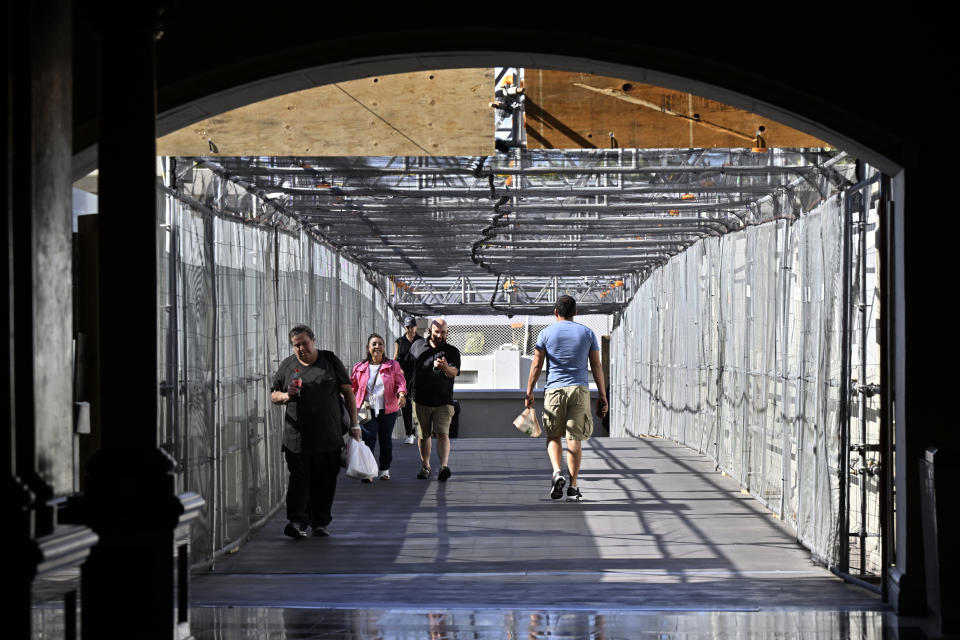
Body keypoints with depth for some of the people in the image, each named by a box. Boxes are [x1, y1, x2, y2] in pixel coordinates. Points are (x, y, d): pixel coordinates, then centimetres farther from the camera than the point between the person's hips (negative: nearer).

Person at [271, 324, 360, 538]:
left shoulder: (330, 361, 7)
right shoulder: (287, 366, 10)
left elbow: (348, 391, 10)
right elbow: (273, 396, 16)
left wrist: (354, 424, 5)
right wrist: (286, 396, -8)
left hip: (329, 437, 0)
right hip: (297, 438, 0)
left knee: (325, 481, 3)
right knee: (299, 478, -11)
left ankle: (320, 523, 13)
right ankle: (297, 521, -18)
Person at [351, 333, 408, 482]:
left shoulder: (393, 366, 5)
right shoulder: (359, 368, 7)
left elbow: (400, 382, 2)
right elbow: (352, 386, 14)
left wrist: (401, 394, -18)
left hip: (388, 410, 1)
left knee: (386, 440, 8)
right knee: (368, 439, -14)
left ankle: (385, 470, 23)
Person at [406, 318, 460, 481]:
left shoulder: (452, 351, -1)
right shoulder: (417, 346, 7)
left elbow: (454, 373, -19)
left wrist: (446, 368, -42)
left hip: (443, 402, -2)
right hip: (421, 401, 3)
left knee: (443, 433, -16)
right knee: (423, 435, 9)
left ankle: (444, 466, -29)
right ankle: (425, 467, 25)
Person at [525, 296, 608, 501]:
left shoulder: (546, 333, 5)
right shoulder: (587, 333, 9)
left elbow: (536, 365, 1)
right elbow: (596, 367, 7)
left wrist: (529, 392, 6)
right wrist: (602, 396, 9)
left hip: (554, 390, -1)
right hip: (580, 390, 1)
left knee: (553, 436, 11)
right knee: (574, 438, 2)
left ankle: (557, 471, -13)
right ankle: (573, 486, -1)